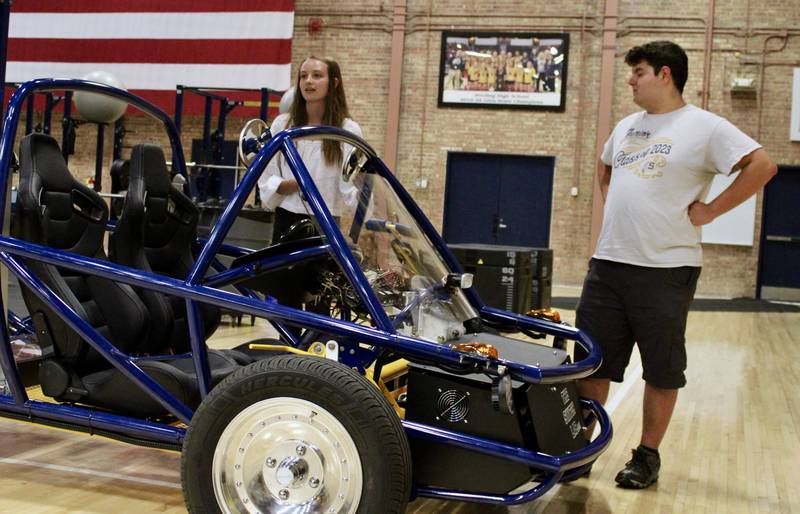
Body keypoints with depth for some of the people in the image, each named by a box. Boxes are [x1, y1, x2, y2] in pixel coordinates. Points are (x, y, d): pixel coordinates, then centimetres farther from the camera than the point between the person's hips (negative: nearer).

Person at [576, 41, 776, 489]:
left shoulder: (704, 127, -7)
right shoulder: (626, 127, 15)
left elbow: (762, 165, -13)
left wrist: (710, 210, -13)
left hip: (666, 270, -6)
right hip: (608, 263, 7)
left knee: (662, 370, 6)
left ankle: (648, 457, 19)